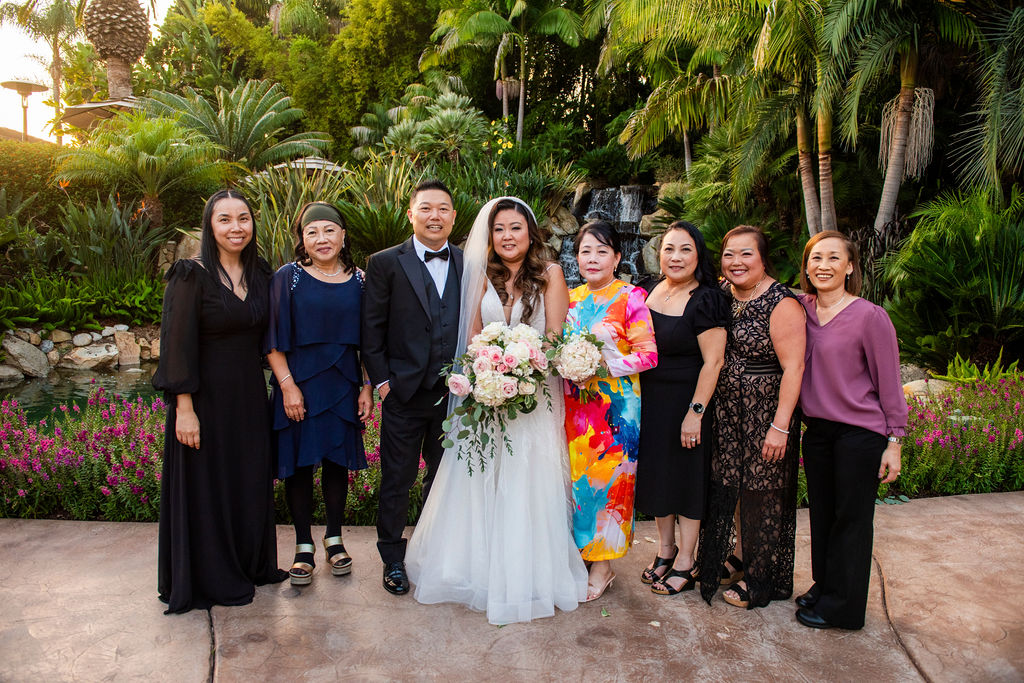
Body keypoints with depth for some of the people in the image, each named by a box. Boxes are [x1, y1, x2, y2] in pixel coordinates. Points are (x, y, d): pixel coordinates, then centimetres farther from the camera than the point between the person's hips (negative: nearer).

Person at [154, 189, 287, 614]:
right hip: (206, 398, -6)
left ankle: (251, 565, 36)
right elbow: (178, 344, -15)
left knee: (252, 482, 16)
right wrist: (184, 408, -18)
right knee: (207, 486, 8)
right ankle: (212, 579, 26)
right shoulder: (192, 276, -12)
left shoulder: (259, 275, 6)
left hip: (250, 397, 6)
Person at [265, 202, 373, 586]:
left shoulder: (358, 281, 5)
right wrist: (287, 385, -12)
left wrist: (367, 388, 2)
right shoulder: (288, 277, -2)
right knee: (299, 464, 5)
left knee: (338, 462, 10)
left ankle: (334, 539, 28)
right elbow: (273, 340, -5)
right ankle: (304, 547, 20)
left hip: (343, 387, 2)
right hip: (298, 385, -2)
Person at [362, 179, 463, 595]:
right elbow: (372, 330, -2)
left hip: (454, 393, 3)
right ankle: (393, 559, 27)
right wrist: (381, 381, -6)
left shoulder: (468, 265, 5)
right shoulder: (386, 263, -2)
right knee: (397, 481, 9)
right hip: (403, 392, -2)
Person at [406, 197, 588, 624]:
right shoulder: (485, 275, 9)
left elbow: (555, 335, -5)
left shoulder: (550, 273, -1)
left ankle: (528, 577, 17)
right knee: (480, 481, 6)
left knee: (527, 484, 1)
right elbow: (472, 335, 9)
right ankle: (482, 568, 23)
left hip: (534, 391, -3)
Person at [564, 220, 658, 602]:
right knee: (574, 475, 6)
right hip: (574, 405, 5)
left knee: (606, 479, 0)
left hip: (614, 405, -4)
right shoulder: (571, 298, 11)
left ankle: (602, 566, 15)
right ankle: (579, 554, 22)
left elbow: (648, 354, -10)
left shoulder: (631, 298, -5)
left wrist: (603, 363, -19)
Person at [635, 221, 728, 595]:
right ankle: (666, 550, 32)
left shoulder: (705, 300, -15)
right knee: (656, 473, 14)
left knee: (686, 475, 5)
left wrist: (695, 412, -21)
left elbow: (713, 361, -18)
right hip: (650, 401, 7)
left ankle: (685, 563, 20)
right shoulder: (651, 291, 4)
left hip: (686, 401, -6)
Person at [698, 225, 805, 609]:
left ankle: (760, 578, 24)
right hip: (728, 414, 6)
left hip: (767, 415, -6)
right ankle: (739, 559, 36)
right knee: (731, 487, 15)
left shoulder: (781, 303, -16)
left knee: (762, 494, 6)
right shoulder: (721, 296, 5)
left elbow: (794, 367, -19)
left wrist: (780, 426, -22)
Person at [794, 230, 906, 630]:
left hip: (860, 433, -5)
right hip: (816, 429, 5)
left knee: (851, 520, 7)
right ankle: (823, 588, 35)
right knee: (821, 515, 16)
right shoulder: (800, 308, 1)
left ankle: (841, 607, 22)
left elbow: (888, 383, -8)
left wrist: (893, 442, -7)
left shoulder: (870, 316, -12)